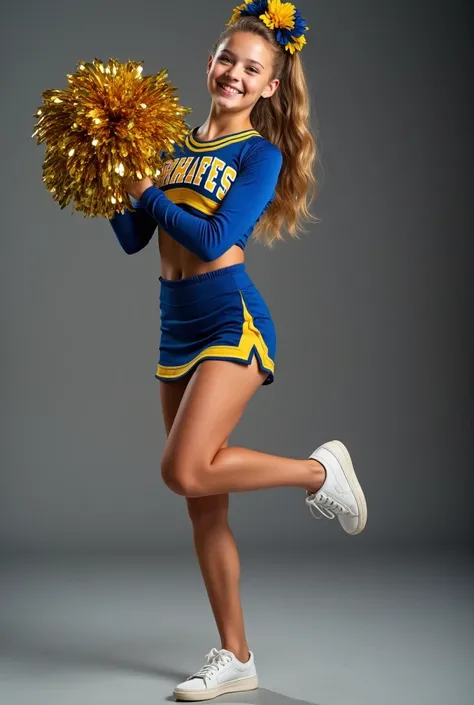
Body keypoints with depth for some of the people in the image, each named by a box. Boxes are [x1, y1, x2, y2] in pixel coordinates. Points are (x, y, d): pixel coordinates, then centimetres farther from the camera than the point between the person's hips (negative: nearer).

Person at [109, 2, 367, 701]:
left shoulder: (261, 153, -4)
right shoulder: (174, 143, 13)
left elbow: (214, 239, -16)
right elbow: (132, 239, 12)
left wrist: (145, 189, -9)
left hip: (232, 323, -6)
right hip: (177, 329, 6)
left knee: (185, 471, -23)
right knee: (204, 506, 7)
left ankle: (321, 470, 2)